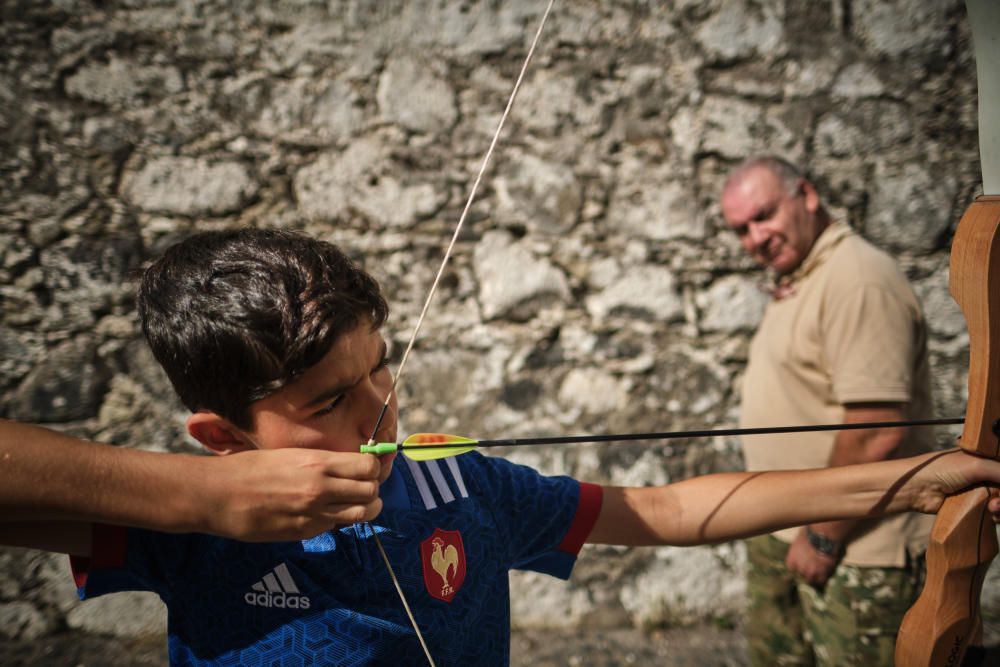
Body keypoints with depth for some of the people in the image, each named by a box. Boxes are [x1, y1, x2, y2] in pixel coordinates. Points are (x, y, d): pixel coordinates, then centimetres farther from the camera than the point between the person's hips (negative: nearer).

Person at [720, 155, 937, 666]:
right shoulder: (793, 283, 12)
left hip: (855, 547, -9)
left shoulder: (857, 279, -21)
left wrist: (823, 536, -18)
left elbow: (878, 431, -27)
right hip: (782, 535, 9)